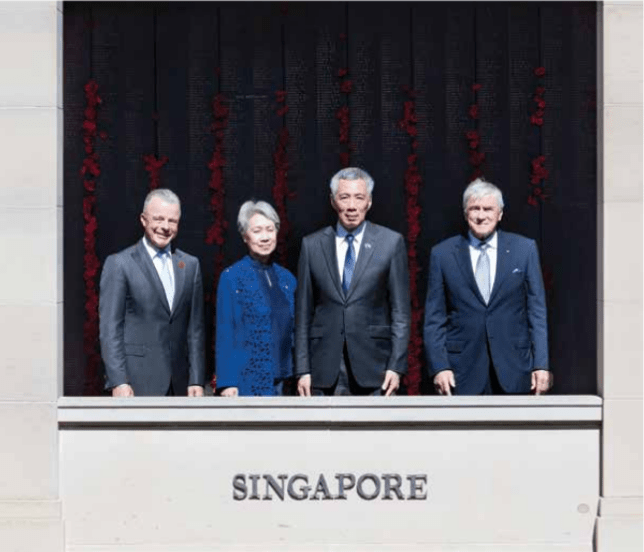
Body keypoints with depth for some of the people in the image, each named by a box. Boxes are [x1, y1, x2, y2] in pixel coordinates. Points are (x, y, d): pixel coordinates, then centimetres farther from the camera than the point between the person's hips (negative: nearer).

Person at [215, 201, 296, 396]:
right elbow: (224, 333, -4)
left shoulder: (286, 278, 14)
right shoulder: (231, 277, -1)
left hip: (279, 379, 5)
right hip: (246, 380, -5)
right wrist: (226, 382, -10)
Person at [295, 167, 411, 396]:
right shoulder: (312, 245, 8)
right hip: (324, 368, 1)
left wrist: (396, 366, -5)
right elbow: (303, 312, 8)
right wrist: (302, 370, 3)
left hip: (373, 369, -1)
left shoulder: (391, 243, 3)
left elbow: (401, 310, 3)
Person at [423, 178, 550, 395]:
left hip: (513, 369, 0)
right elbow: (434, 318, 5)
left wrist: (541, 365, 0)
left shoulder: (524, 249, 6)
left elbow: (537, 311, 6)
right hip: (462, 373, 0)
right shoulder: (442, 254, 5)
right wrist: (439, 367, -5)